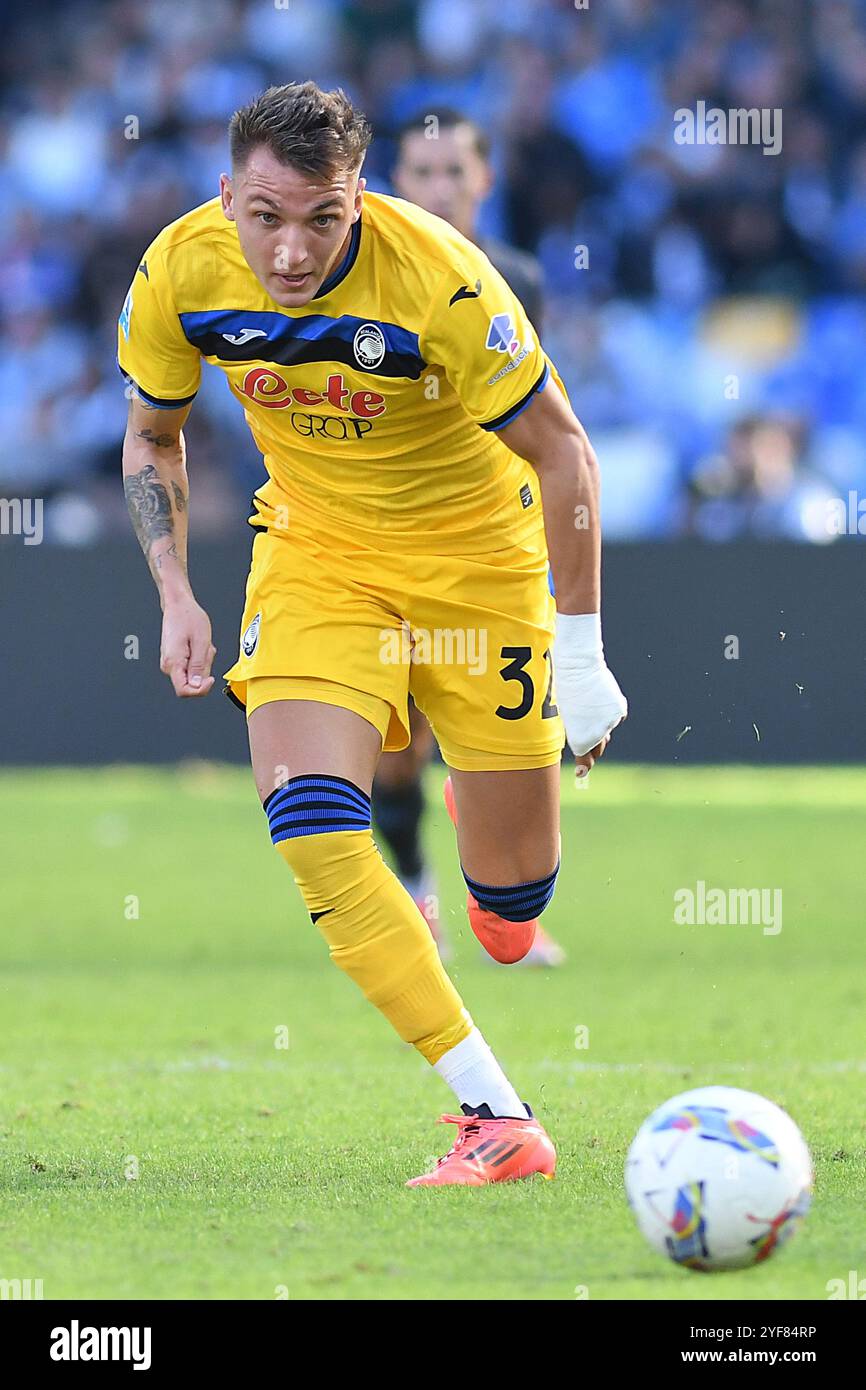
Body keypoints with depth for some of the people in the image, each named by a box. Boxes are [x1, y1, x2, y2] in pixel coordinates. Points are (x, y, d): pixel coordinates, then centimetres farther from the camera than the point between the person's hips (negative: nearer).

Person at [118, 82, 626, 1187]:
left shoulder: (438, 278, -29)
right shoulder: (181, 271, -18)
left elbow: (561, 450, -18)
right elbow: (153, 439, 3)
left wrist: (583, 653, -18)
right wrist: (176, 596, -7)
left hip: (474, 550, -2)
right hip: (315, 547, 2)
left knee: (512, 900, 2)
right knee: (309, 824, -23)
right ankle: (495, 1115, -21)